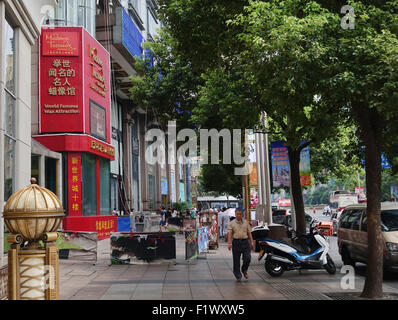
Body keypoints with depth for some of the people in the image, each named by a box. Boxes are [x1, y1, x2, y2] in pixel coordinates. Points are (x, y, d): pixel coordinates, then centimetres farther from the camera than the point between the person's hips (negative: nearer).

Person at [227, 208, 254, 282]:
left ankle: (244, 270, 21)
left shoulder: (246, 222, 12)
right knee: (236, 260, 2)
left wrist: (252, 242, 7)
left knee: (247, 258, -7)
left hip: (245, 242, 2)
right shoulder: (231, 223, 3)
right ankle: (238, 276, 14)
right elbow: (229, 234, -4)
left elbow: (249, 233, 13)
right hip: (236, 242, -2)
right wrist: (229, 243, -16)